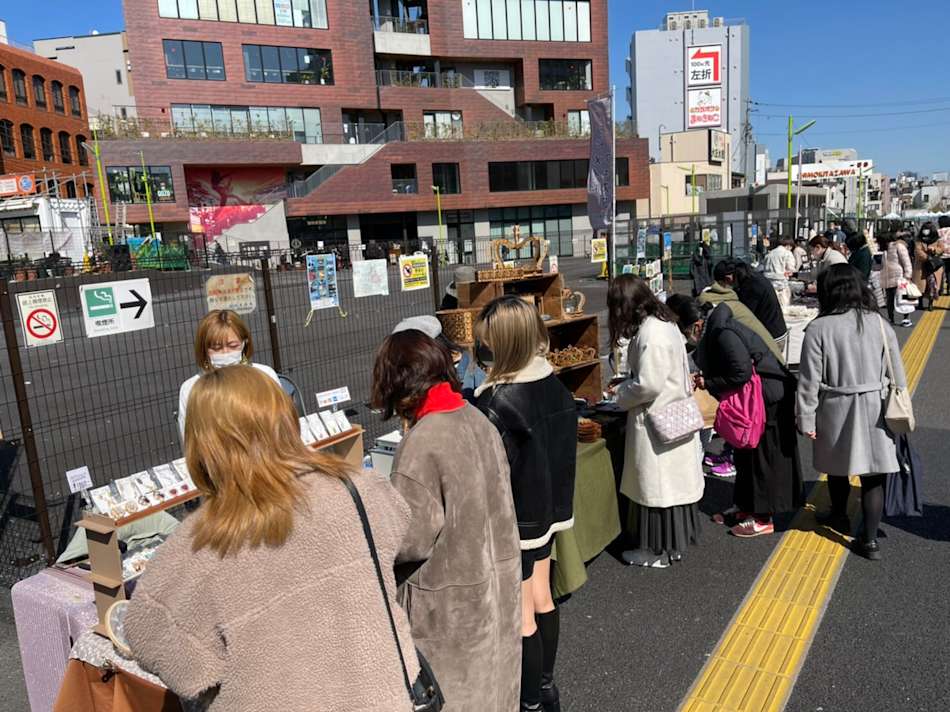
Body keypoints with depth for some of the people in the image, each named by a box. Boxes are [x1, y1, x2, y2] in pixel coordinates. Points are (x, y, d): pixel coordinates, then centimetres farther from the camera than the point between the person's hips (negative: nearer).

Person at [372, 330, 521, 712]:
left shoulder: (421, 442, -25)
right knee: (489, 679, 25)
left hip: (451, 596, -7)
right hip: (497, 576, 7)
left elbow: (413, 539, -21)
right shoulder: (477, 417, -3)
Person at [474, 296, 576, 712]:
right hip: (547, 509, 8)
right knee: (542, 600, 23)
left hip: (514, 521, -8)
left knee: (520, 618, 10)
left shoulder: (497, 404, -28)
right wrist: (553, 501, 18)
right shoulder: (555, 386, -3)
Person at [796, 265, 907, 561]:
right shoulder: (879, 323, -3)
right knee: (873, 475, 8)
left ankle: (839, 517, 42)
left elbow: (810, 380, -12)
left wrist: (806, 418, -4)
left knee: (838, 467, 19)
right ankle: (869, 540, 12)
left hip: (836, 409, -2)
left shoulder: (819, 329, -13)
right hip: (875, 408, 2)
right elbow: (897, 373, 2)